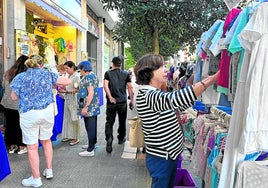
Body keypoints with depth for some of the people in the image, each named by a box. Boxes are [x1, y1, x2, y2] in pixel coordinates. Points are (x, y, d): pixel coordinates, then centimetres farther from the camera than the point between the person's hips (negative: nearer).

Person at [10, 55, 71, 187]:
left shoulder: (19, 77, -2)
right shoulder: (48, 74, 1)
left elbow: (14, 97, 3)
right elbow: (68, 81, 4)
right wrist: (55, 83, 22)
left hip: (28, 114, -2)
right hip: (47, 111, 3)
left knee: (32, 147, 7)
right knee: (46, 141, 22)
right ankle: (49, 170, 31)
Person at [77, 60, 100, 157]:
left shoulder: (88, 77, -15)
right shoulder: (92, 76, 17)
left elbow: (91, 93, -23)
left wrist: (85, 107, -23)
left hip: (89, 107, -10)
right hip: (93, 107, 10)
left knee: (90, 127, -6)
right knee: (92, 126, 19)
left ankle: (90, 150, 0)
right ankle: (92, 144, 33)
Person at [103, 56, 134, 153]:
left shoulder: (108, 73, 0)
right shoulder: (126, 74, 2)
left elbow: (105, 85, -13)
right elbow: (130, 88, -1)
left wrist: (110, 97, -17)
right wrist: (132, 100, 5)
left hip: (111, 102, -1)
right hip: (123, 102, 1)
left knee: (109, 122, 3)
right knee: (122, 121, 17)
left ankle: (109, 139, -16)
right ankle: (121, 138, 31)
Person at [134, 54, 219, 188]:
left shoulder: (155, 93, 8)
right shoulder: (147, 95, -25)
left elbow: (177, 105, 13)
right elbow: (176, 99, -40)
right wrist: (213, 78, -38)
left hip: (171, 153, 9)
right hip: (161, 158, -9)